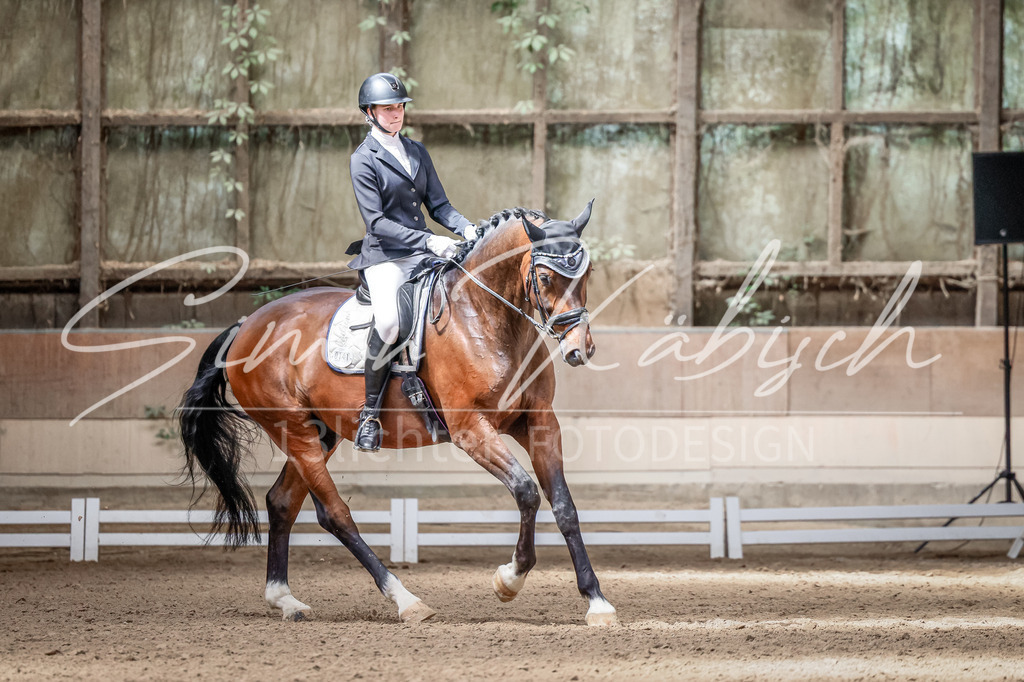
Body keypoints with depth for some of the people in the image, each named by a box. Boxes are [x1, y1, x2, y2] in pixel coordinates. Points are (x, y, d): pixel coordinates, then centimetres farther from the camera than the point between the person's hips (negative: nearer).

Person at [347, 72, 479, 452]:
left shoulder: (417, 152, 15)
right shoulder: (363, 160, -4)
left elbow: (437, 204, 15)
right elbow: (376, 222, -13)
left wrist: (466, 228, -6)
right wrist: (428, 241, -23)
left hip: (423, 252, 6)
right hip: (384, 256, -6)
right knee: (388, 322, -31)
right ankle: (370, 413, -15)